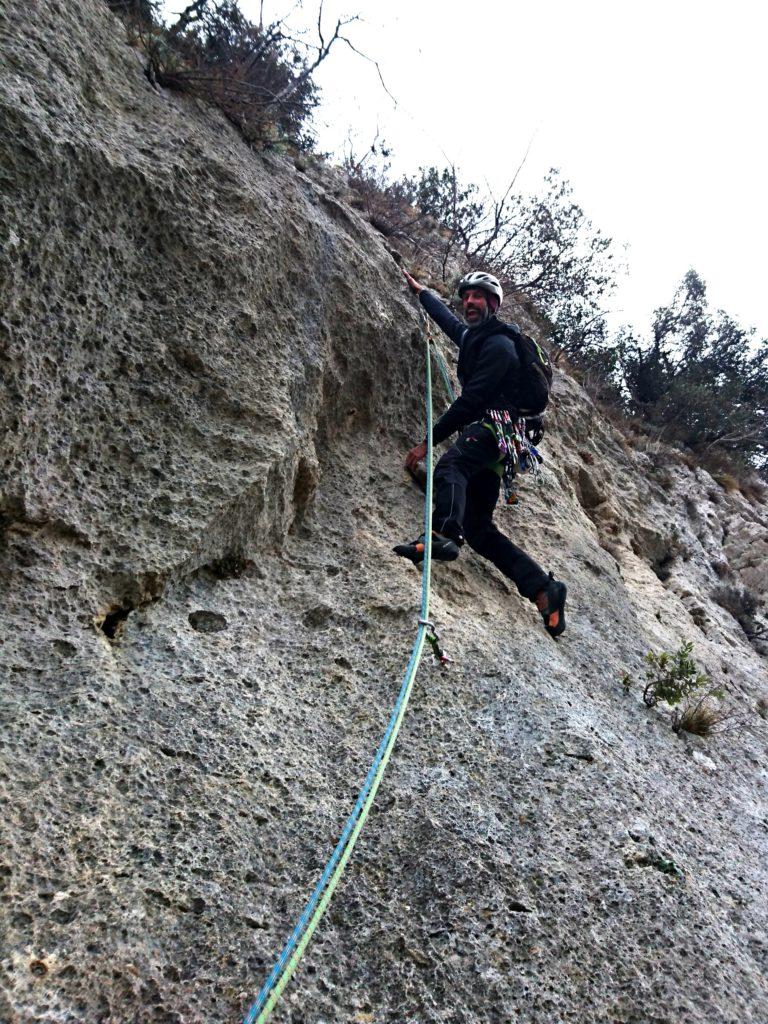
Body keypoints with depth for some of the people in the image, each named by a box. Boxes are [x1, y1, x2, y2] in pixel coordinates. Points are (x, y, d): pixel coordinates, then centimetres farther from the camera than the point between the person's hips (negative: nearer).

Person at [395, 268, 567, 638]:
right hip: (487, 440, 9)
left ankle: (444, 535, -64)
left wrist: (429, 440, -17)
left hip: (493, 426, -9)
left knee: (449, 467, -38)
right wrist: (421, 292, 59)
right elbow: (448, 320, 46)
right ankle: (544, 589, -4)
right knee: (478, 527, 0)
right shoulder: (473, 337, 23)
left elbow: (470, 400, -16)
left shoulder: (498, 345, -6)